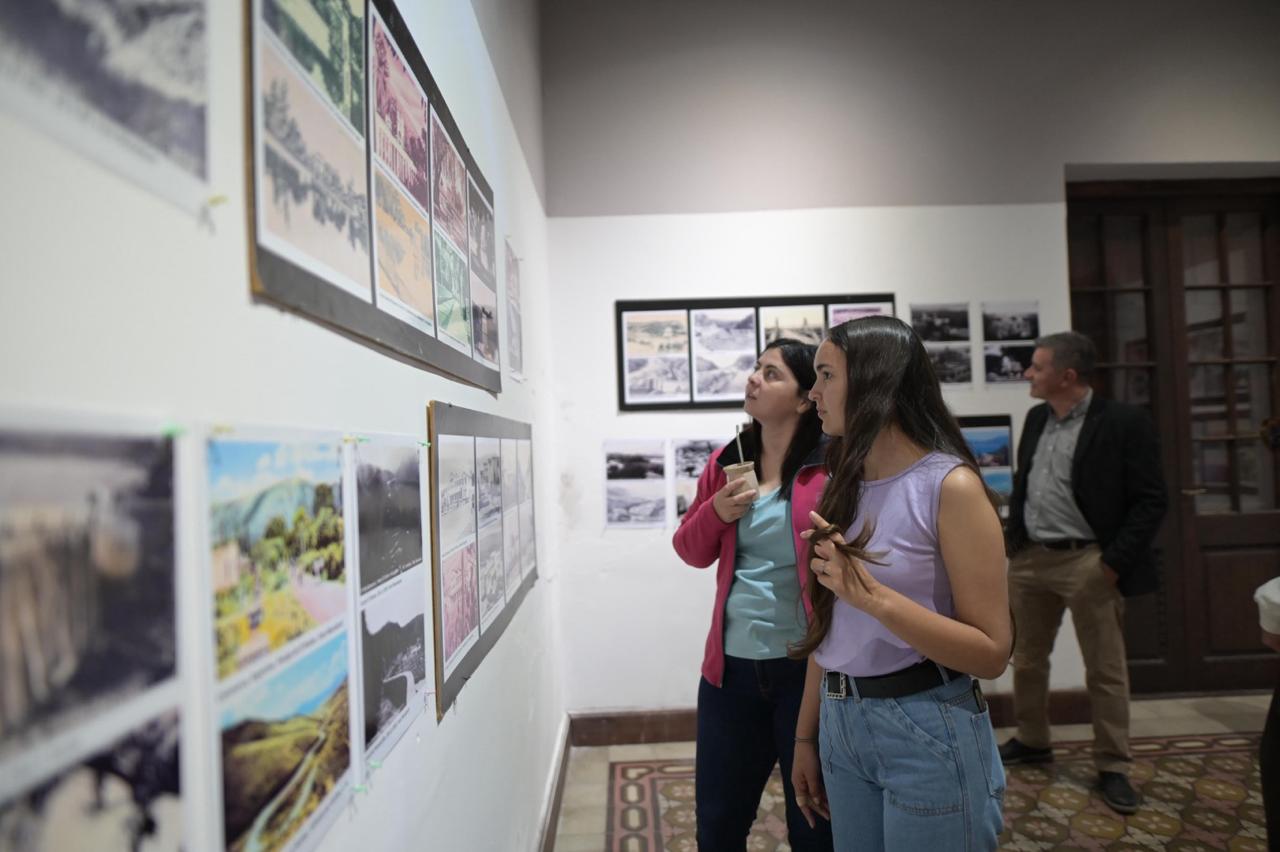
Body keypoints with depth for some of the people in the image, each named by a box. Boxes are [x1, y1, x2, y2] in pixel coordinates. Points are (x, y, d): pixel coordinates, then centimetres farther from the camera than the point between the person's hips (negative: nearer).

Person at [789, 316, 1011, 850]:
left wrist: (873, 596, -27)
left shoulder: (950, 485, -14)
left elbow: (992, 652, -16)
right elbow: (828, 629, 9)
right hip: (842, 725, 6)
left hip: (928, 732, -6)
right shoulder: (843, 487, 5)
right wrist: (806, 734, 11)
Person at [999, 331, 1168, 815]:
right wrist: (1014, 543, 11)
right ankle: (1032, 742, 33)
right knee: (1027, 659, 16)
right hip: (1029, 559, 6)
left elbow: (1150, 500, -11)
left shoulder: (1124, 423, -11)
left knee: (1105, 669, 6)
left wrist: (1113, 562, -16)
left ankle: (1112, 767, 21)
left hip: (1088, 562, -6)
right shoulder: (1036, 419, 9)